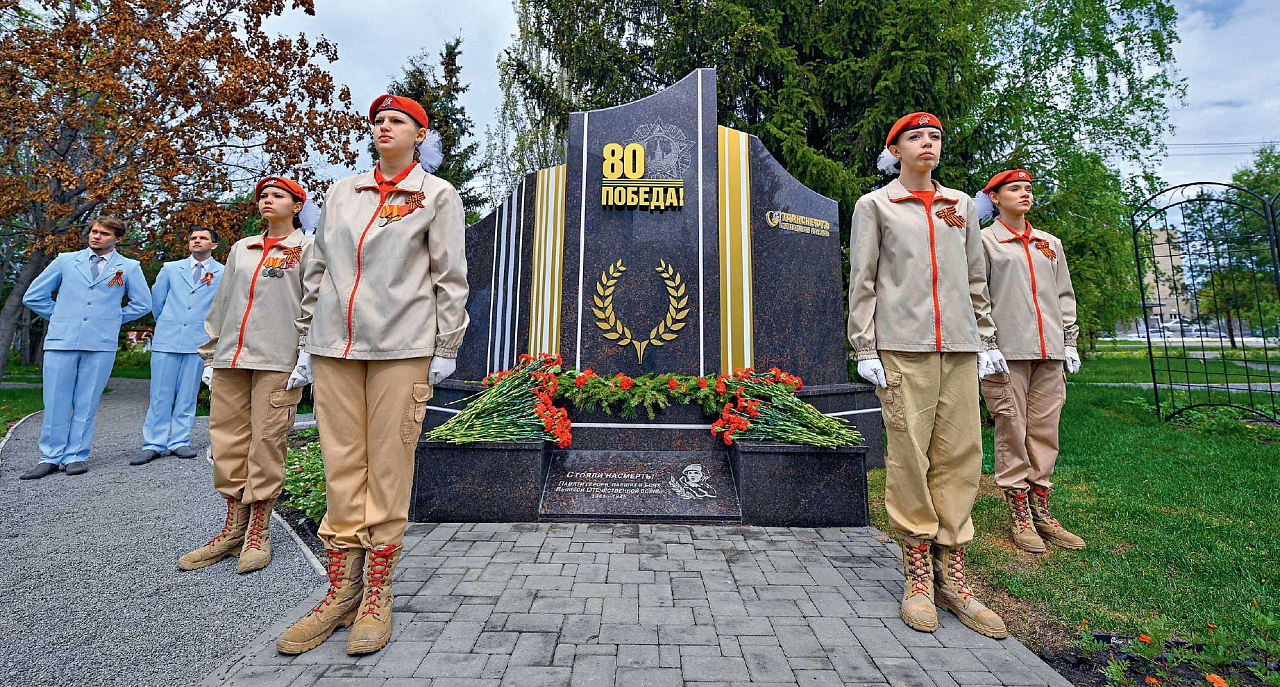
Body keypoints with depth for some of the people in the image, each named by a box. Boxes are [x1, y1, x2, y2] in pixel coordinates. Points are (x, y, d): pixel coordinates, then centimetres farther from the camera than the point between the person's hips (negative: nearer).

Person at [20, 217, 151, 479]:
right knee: (55, 401, 3)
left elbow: (142, 304, 11)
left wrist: (112, 319, 7)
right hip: (62, 340, 2)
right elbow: (33, 296, 17)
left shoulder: (129, 267, 8)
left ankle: (76, 456, 10)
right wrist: (61, 318, 11)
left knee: (86, 403, 2)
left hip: (101, 343, -1)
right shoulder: (65, 261, 12)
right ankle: (50, 457, 11)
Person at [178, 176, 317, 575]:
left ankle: (258, 534, 8)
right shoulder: (241, 249, 22)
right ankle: (233, 530, 16)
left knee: (267, 442, -4)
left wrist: (307, 356, -12)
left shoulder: (307, 248, 6)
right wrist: (211, 357, 16)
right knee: (227, 441, 5)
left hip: (277, 361, -5)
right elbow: (221, 305, 22)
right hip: (231, 359, 6)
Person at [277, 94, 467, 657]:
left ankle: (376, 597, 13)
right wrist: (308, 336, 15)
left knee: (388, 470, -1)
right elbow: (319, 267, 20)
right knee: (341, 468, 6)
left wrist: (445, 350, -4)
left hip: (401, 347, -4)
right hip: (334, 346, 5)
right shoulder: (341, 192, 19)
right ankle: (341, 591, 19)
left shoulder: (437, 195, 6)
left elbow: (450, 276, 1)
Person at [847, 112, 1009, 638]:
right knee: (909, 456, -5)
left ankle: (952, 576, 13)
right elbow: (862, 281, 1)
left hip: (959, 346, 5)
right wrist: (865, 348, -7)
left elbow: (977, 278, 21)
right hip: (902, 345, -4)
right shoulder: (874, 205, 9)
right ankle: (919, 577, 7)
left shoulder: (960, 205, 21)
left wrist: (986, 339, 12)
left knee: (960, 456, 3)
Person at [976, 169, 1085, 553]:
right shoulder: (984, 241, 4)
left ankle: (1041, 512, 16)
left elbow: (1064, 296, 22)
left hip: (1048, 352, 6)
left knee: (1045, 432, 6)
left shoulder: (1050, 243, 21)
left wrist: (1069, 341, 14)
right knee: (1012, 433, -3)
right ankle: (1019, 516, 6)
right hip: (1007, 350, -5)